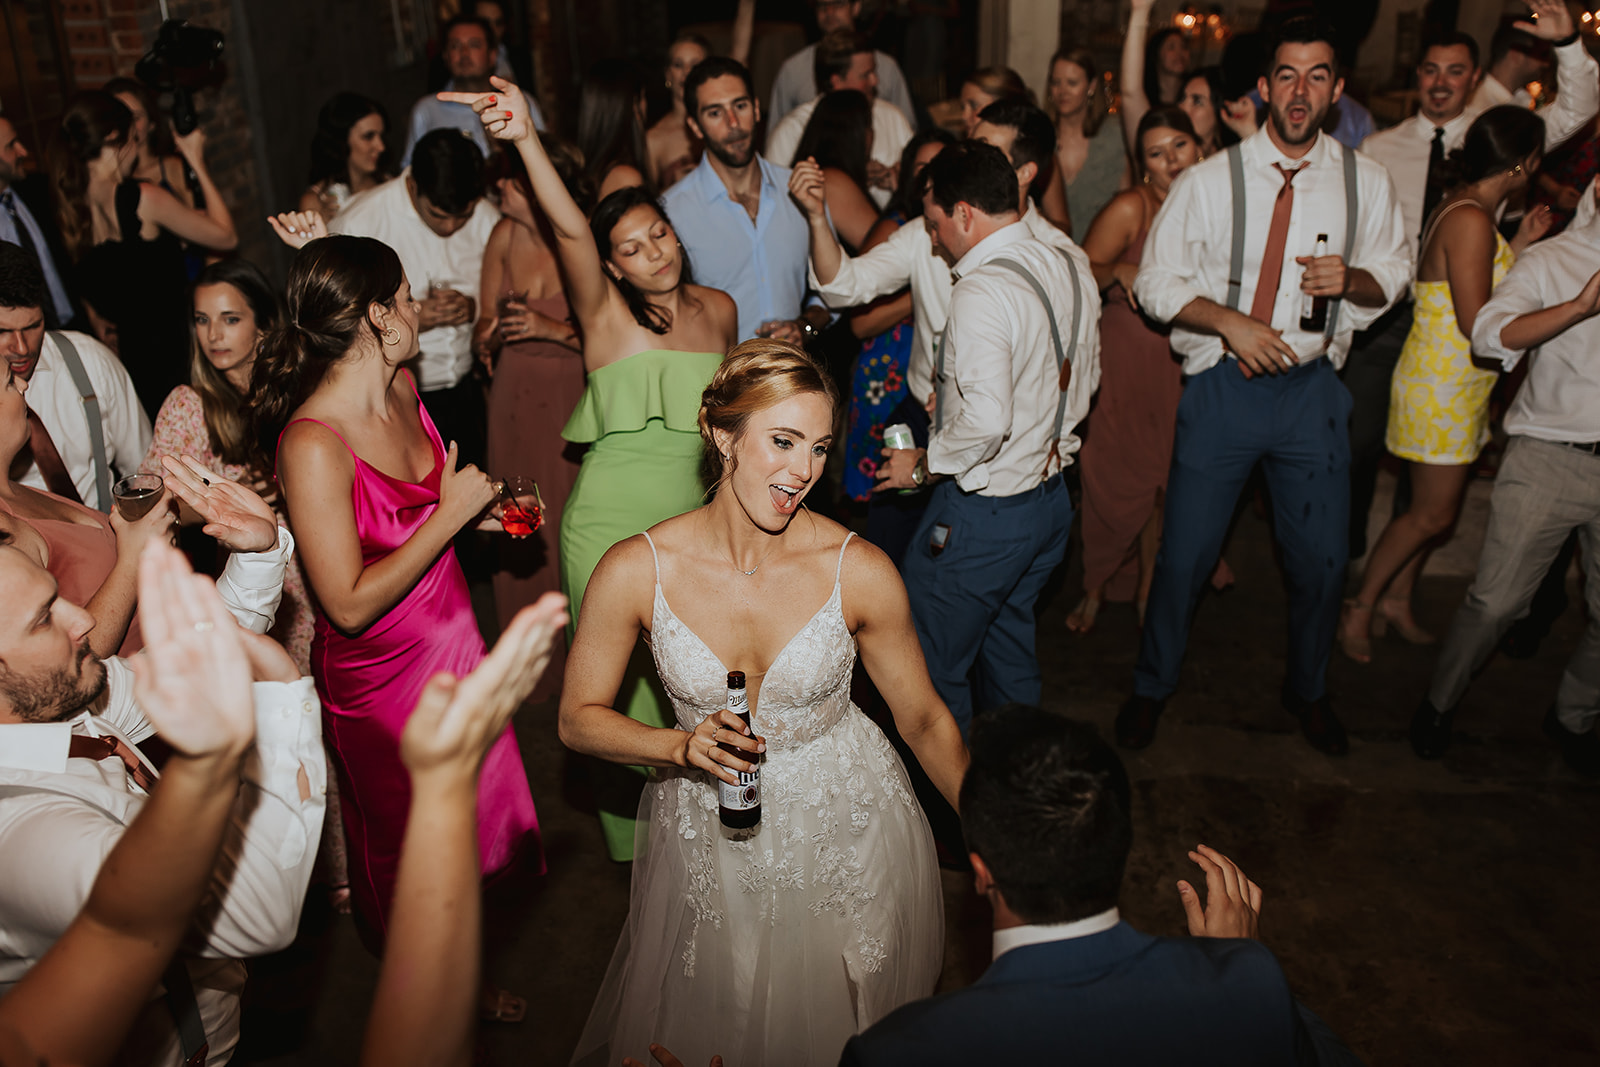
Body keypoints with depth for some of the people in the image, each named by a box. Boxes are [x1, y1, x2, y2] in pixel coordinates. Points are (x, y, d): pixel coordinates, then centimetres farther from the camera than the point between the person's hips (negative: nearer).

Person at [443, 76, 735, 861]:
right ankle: (631, 839, 29)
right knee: (625, 682, 6)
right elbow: (567, 228, -26)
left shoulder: (718, 310, 6)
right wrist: (526, 140, -42)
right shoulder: (605, 312, -8)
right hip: (611, 525, -4)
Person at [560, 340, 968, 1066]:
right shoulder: (635, 571, -19)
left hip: (846, 836, 0)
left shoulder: (859, 571, -19)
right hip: (709, 838, 1)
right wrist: (682, 745, -24)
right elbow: (578, 719, -7)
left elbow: (923, 719, -7)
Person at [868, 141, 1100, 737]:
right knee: (1009, 648, 25)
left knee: (933, 668, 9)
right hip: (1052, 497, 9)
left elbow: (985, 421, -32)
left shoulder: (982, 292, -24)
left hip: (983, 514, -9)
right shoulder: (1074, 268, 3)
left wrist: (924, 465, -14)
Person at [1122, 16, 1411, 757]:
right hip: (1222, 389, -2)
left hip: (1313, 391, 3)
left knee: (1320, 559, 11)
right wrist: (1229, 321, -17)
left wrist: (1353, 279, -11)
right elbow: (1156, 281, -3)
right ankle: (1152, 687, 28)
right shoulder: (1209, 180, -6)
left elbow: (1394, 271, 12)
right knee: (1183, 554, 4)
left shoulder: (1365, 182, 2)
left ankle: (1307, 690, 37)